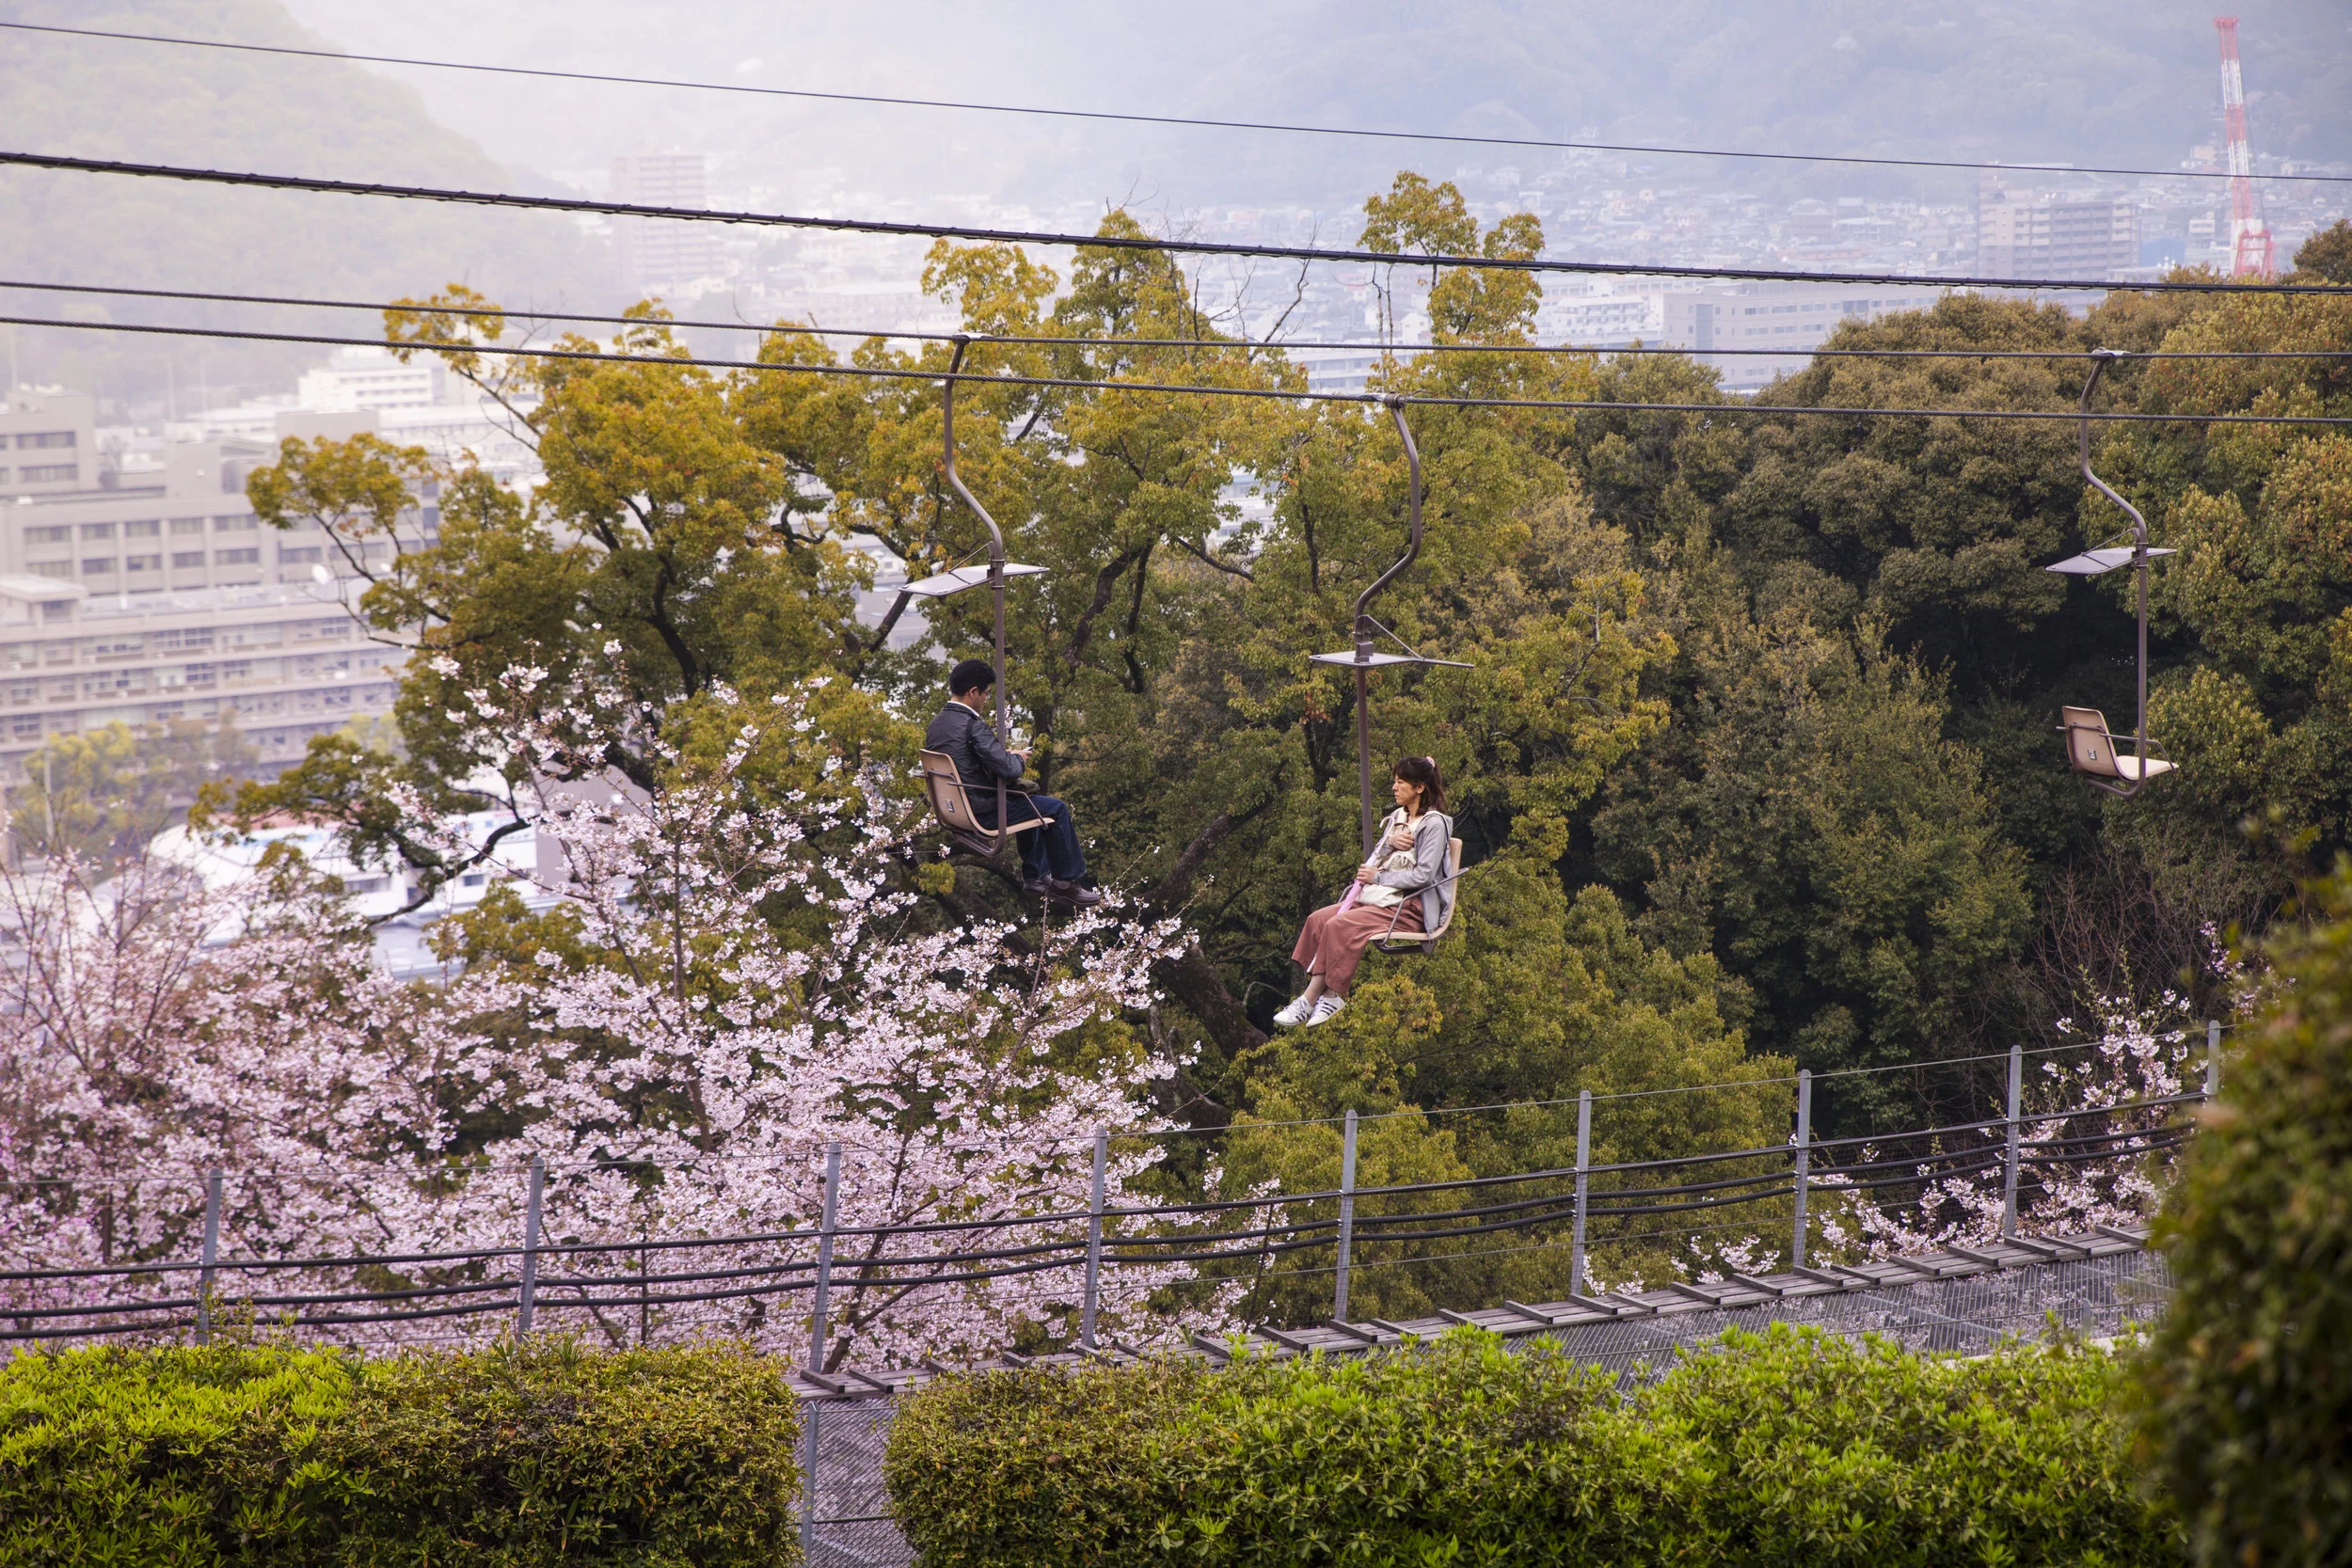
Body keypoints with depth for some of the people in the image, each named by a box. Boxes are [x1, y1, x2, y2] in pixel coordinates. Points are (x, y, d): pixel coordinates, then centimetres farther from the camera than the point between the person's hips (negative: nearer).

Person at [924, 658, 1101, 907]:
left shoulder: (935, 725, 5)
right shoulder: (972, 725, -23)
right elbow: (1007, 768, -27)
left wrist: (1010, 757, 9)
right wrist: (1019, 760, -4)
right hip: (983, 811, -9)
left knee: (1026, 799, 31)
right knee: (1056, 809, 5)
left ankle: (1034, 877, 34)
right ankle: (1066, 882, 16)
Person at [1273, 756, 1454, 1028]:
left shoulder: (1434, 824, -8)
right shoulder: (1397, 818, 19)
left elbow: (1423, 875, -16)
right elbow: (1375, 861, 17)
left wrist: (1377, 877, -11)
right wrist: (1389, 843, -4)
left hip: (1411, 907, -9)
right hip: (1381, 897, 9)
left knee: (1340, 926, -27)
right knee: (1318, 920, -12)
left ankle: (1333, 996, -19)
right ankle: (1312, 995, -21)